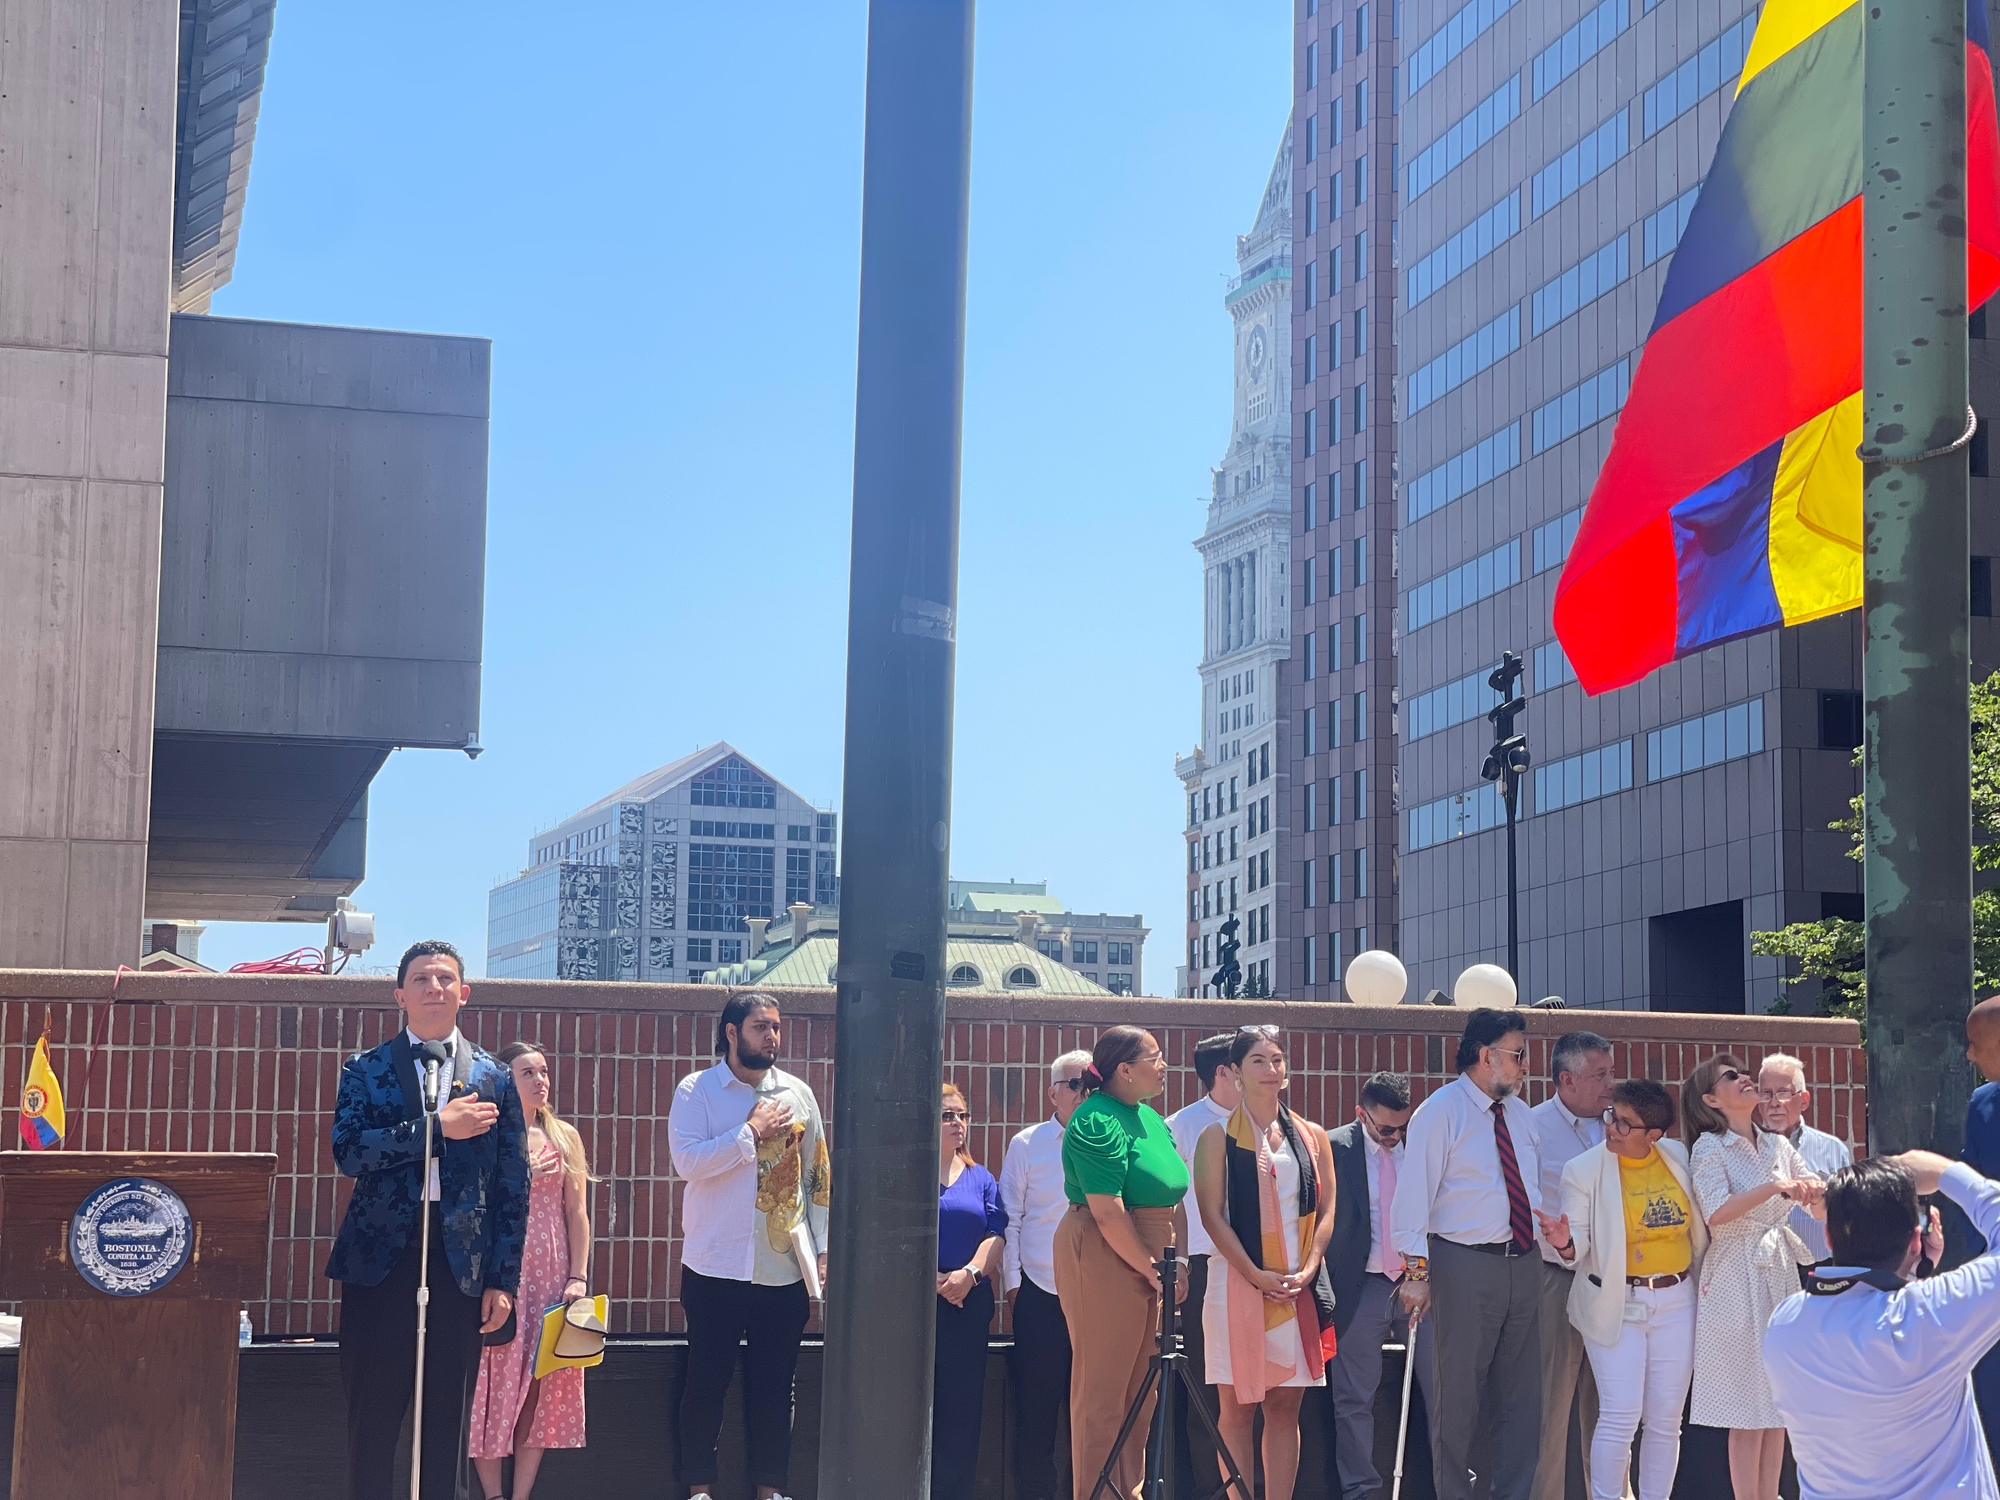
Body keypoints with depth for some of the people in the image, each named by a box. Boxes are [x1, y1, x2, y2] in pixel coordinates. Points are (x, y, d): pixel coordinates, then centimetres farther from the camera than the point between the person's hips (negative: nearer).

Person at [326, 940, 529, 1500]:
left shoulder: (494, 1081, 9)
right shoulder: (366, 1070, 7)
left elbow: (513, 1186, 7)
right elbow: (347, 1152, -10)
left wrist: (503, 1280, 1)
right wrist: (436, 1127, -15)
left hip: (461, 1262, 1)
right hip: (380, 1258, -1)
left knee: (446, 1417, 5)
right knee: (372, 1415, 2)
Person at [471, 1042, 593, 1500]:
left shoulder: (565, 1137, 11)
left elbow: (577, 1213, 8)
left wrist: (578, 1277, 0)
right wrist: (517, 1176, -11)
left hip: (550, 1275, 3)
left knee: (543, 1385, 0)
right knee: (495, 1380, -5)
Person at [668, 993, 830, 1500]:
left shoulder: (798, 1094, 8)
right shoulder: (697, 1090, -1)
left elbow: (817, 1178, 10)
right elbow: (688, 1161, -16)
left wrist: (823, 1249, 4)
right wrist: (752, 1131, -15)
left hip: (784, 1270, 3)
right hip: (716, 1268, -3)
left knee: (774, 1384, 7)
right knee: (707, 1381, 3)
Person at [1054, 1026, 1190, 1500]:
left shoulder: (1151, 1119, 15)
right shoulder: (1097, 1120, -14)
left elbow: (1173, 1198, 17)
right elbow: (1108, 1213, -19)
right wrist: (1153, 1271, -14)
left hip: (1150, 1268, 9)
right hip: (1104, 1261, -9)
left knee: (1140, 1389, 12)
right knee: (1102, 1390, -4)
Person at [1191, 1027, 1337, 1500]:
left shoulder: (1311, 1136, 11)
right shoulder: (1219, 1138, 2)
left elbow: (1325, 1210, 9)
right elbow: (1213, 1215, -4)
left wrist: (1307, 1270, -6)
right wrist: (1257, 1275, -12)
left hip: (1298, 1286, 3)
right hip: (1239, 1282, -3)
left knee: (1285, 1407, 4)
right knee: (1238, 1408, -2)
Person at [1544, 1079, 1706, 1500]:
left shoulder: (1679, 1158, 3)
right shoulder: (1584, 1170, -6)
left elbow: (1698, 1229, 17)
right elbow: (1578, 1245, -10)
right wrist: (1565, 1243, -31)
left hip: (1675, 1303, 3)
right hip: (1616, 1304, -3)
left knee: (1666, 1421, 5)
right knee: (1620, 1418, -11)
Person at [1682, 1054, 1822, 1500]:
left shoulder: (1777, 1145, 10)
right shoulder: (1709, 1147, -6)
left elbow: (1821, 1205, 9)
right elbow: (1716, 1213, -21)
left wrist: (1813, 1190, -13)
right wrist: (1774, 1186, -29)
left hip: (1781, 1273, 6)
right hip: (1737, 1279, -6)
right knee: (1749, 1406, -3)